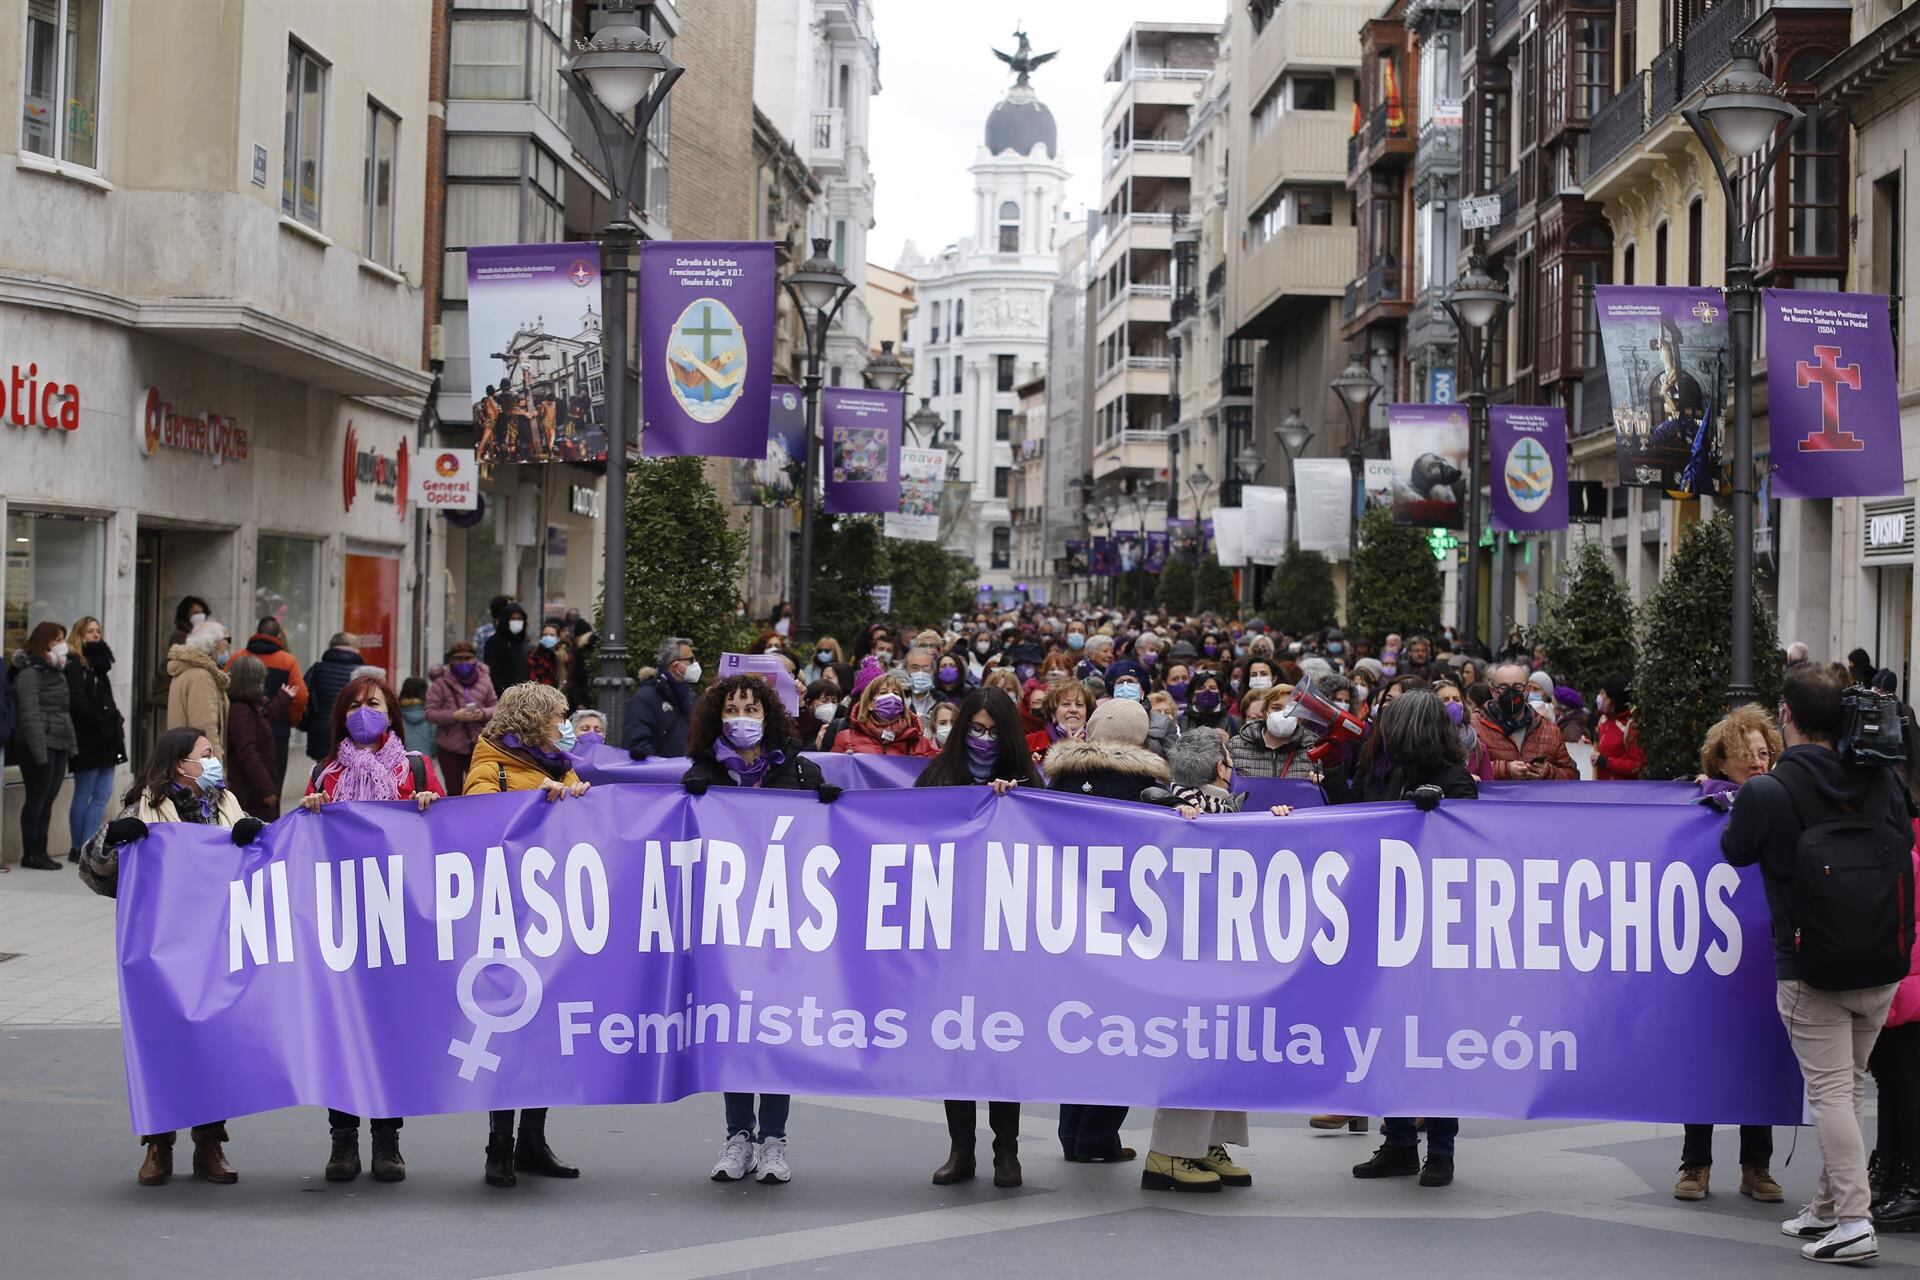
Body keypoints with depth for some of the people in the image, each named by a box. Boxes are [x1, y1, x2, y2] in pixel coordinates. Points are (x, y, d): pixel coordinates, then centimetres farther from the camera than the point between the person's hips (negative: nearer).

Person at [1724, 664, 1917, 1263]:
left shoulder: (1768, 792, -12)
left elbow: (1735, 851, 6)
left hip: (1811, 972, -5)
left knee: (1829, 1091, -3)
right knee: (1848, 1087, 15)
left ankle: (1855, 1223, -9)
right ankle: (1827, 1208, 22)